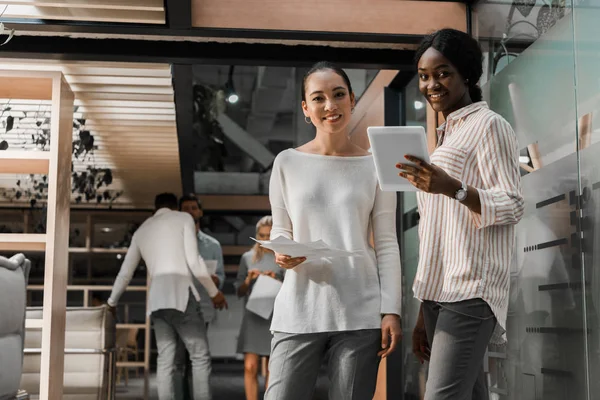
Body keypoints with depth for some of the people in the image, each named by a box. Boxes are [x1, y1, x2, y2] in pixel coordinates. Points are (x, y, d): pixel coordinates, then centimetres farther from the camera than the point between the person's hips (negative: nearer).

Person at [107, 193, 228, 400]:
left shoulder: (141, 230, 25)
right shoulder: (183, 218, 11)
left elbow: (125, 273, 28)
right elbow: (193, 260, -1)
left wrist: (112, 302, 41)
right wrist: (214, 292, 5)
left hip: (156, 299, 5)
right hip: (181, 293, -5)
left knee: (165, 361, 4)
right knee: (200, 357, -2)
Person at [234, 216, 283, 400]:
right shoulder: (248, 257, 9)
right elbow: (239, 292, 11)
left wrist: (277, 282, -13)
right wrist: (249, 280, -7)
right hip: (252, 317, 1)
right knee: (250, 367, -4)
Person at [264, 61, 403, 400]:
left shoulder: (375, 166, 6)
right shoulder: (288, 162, 6)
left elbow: (387, 244, 5)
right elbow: (280, 231, 12)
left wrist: (391, 310, -3)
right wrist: (282, 255, -11)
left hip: (360, 312, 0)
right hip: (299, 310, 0)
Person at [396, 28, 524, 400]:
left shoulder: (488, 124, -2)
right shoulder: (444, 136, 22)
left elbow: (513, 206, -10)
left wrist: (452, 187, -27)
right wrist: (425, 312, 19)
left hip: (470, 290, -8)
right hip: (441, 292, 8)